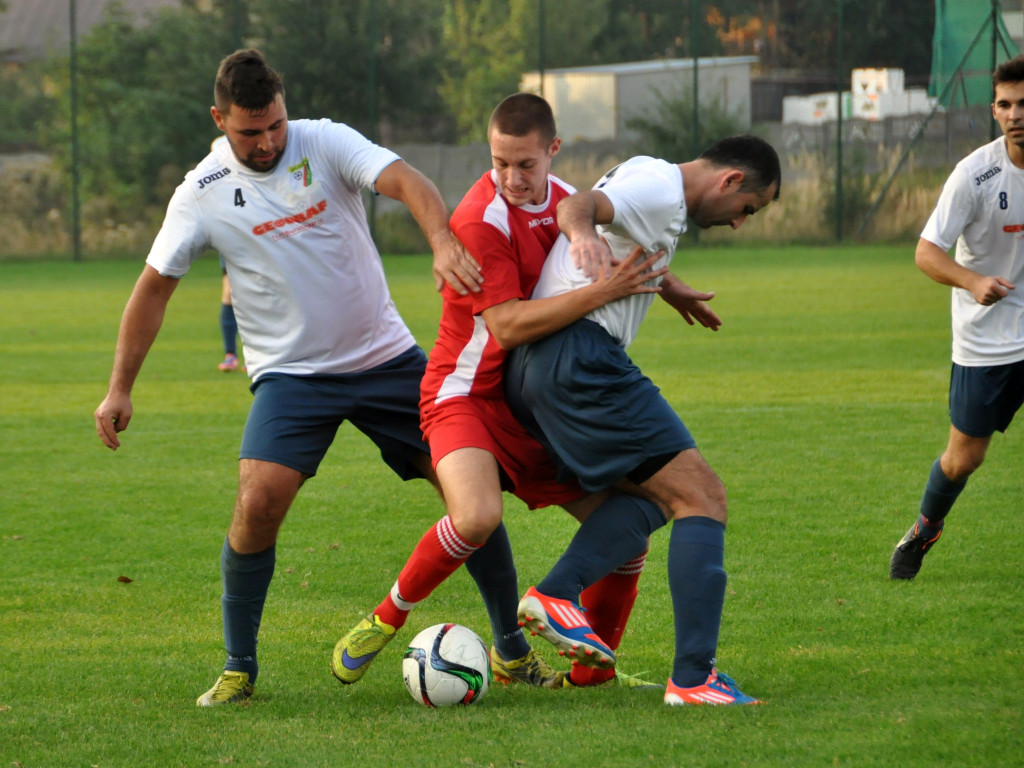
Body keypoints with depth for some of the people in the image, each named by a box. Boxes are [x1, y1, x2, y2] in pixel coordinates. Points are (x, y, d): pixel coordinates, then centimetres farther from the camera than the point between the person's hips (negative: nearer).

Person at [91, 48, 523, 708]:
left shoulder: (326, 143, -6)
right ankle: (239, 668, -6)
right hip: (291, 373, -1)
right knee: (260, 500, -23)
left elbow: (404, 180, -22)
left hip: (386, 355, 1)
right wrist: (120, 389, 3)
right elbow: (154, 288, 5)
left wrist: (444, 243, -42)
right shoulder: (204, 194, -5)